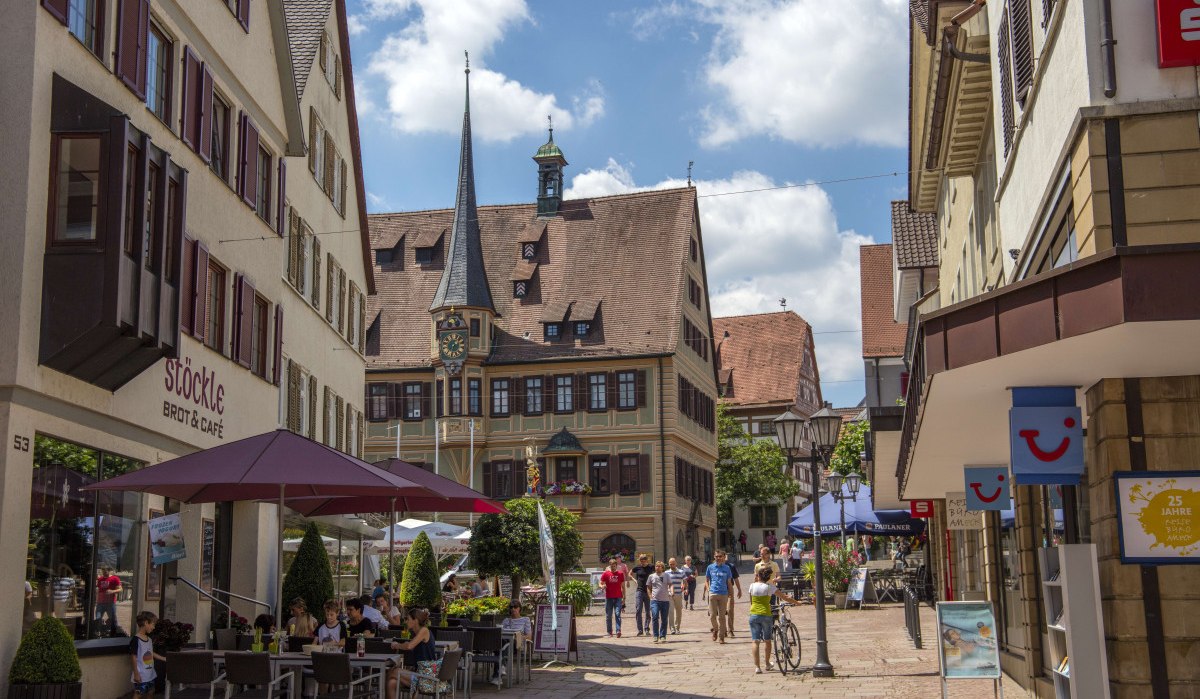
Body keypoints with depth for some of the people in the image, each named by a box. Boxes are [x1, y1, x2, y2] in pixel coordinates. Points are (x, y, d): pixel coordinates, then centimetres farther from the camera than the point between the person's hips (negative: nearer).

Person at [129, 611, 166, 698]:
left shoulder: (149, 639, 9)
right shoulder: (136, 640, -17)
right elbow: (134, 657, -16)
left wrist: (165, 659, 20)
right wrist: (136, 674, -17)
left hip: (150, 674, 8)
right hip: (141, 675, -8)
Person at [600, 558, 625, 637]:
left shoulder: (620, 574, 5)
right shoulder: (606, 574, 3)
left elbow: (623, 587, 10)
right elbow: (601, 584, 6)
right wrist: (603, 586, -18)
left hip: (618, 598, -1)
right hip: (608, 597, 1)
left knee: (618, 614, -11)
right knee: (608, 616, 5)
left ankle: (618, 631, -16)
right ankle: (609, 632, 15)